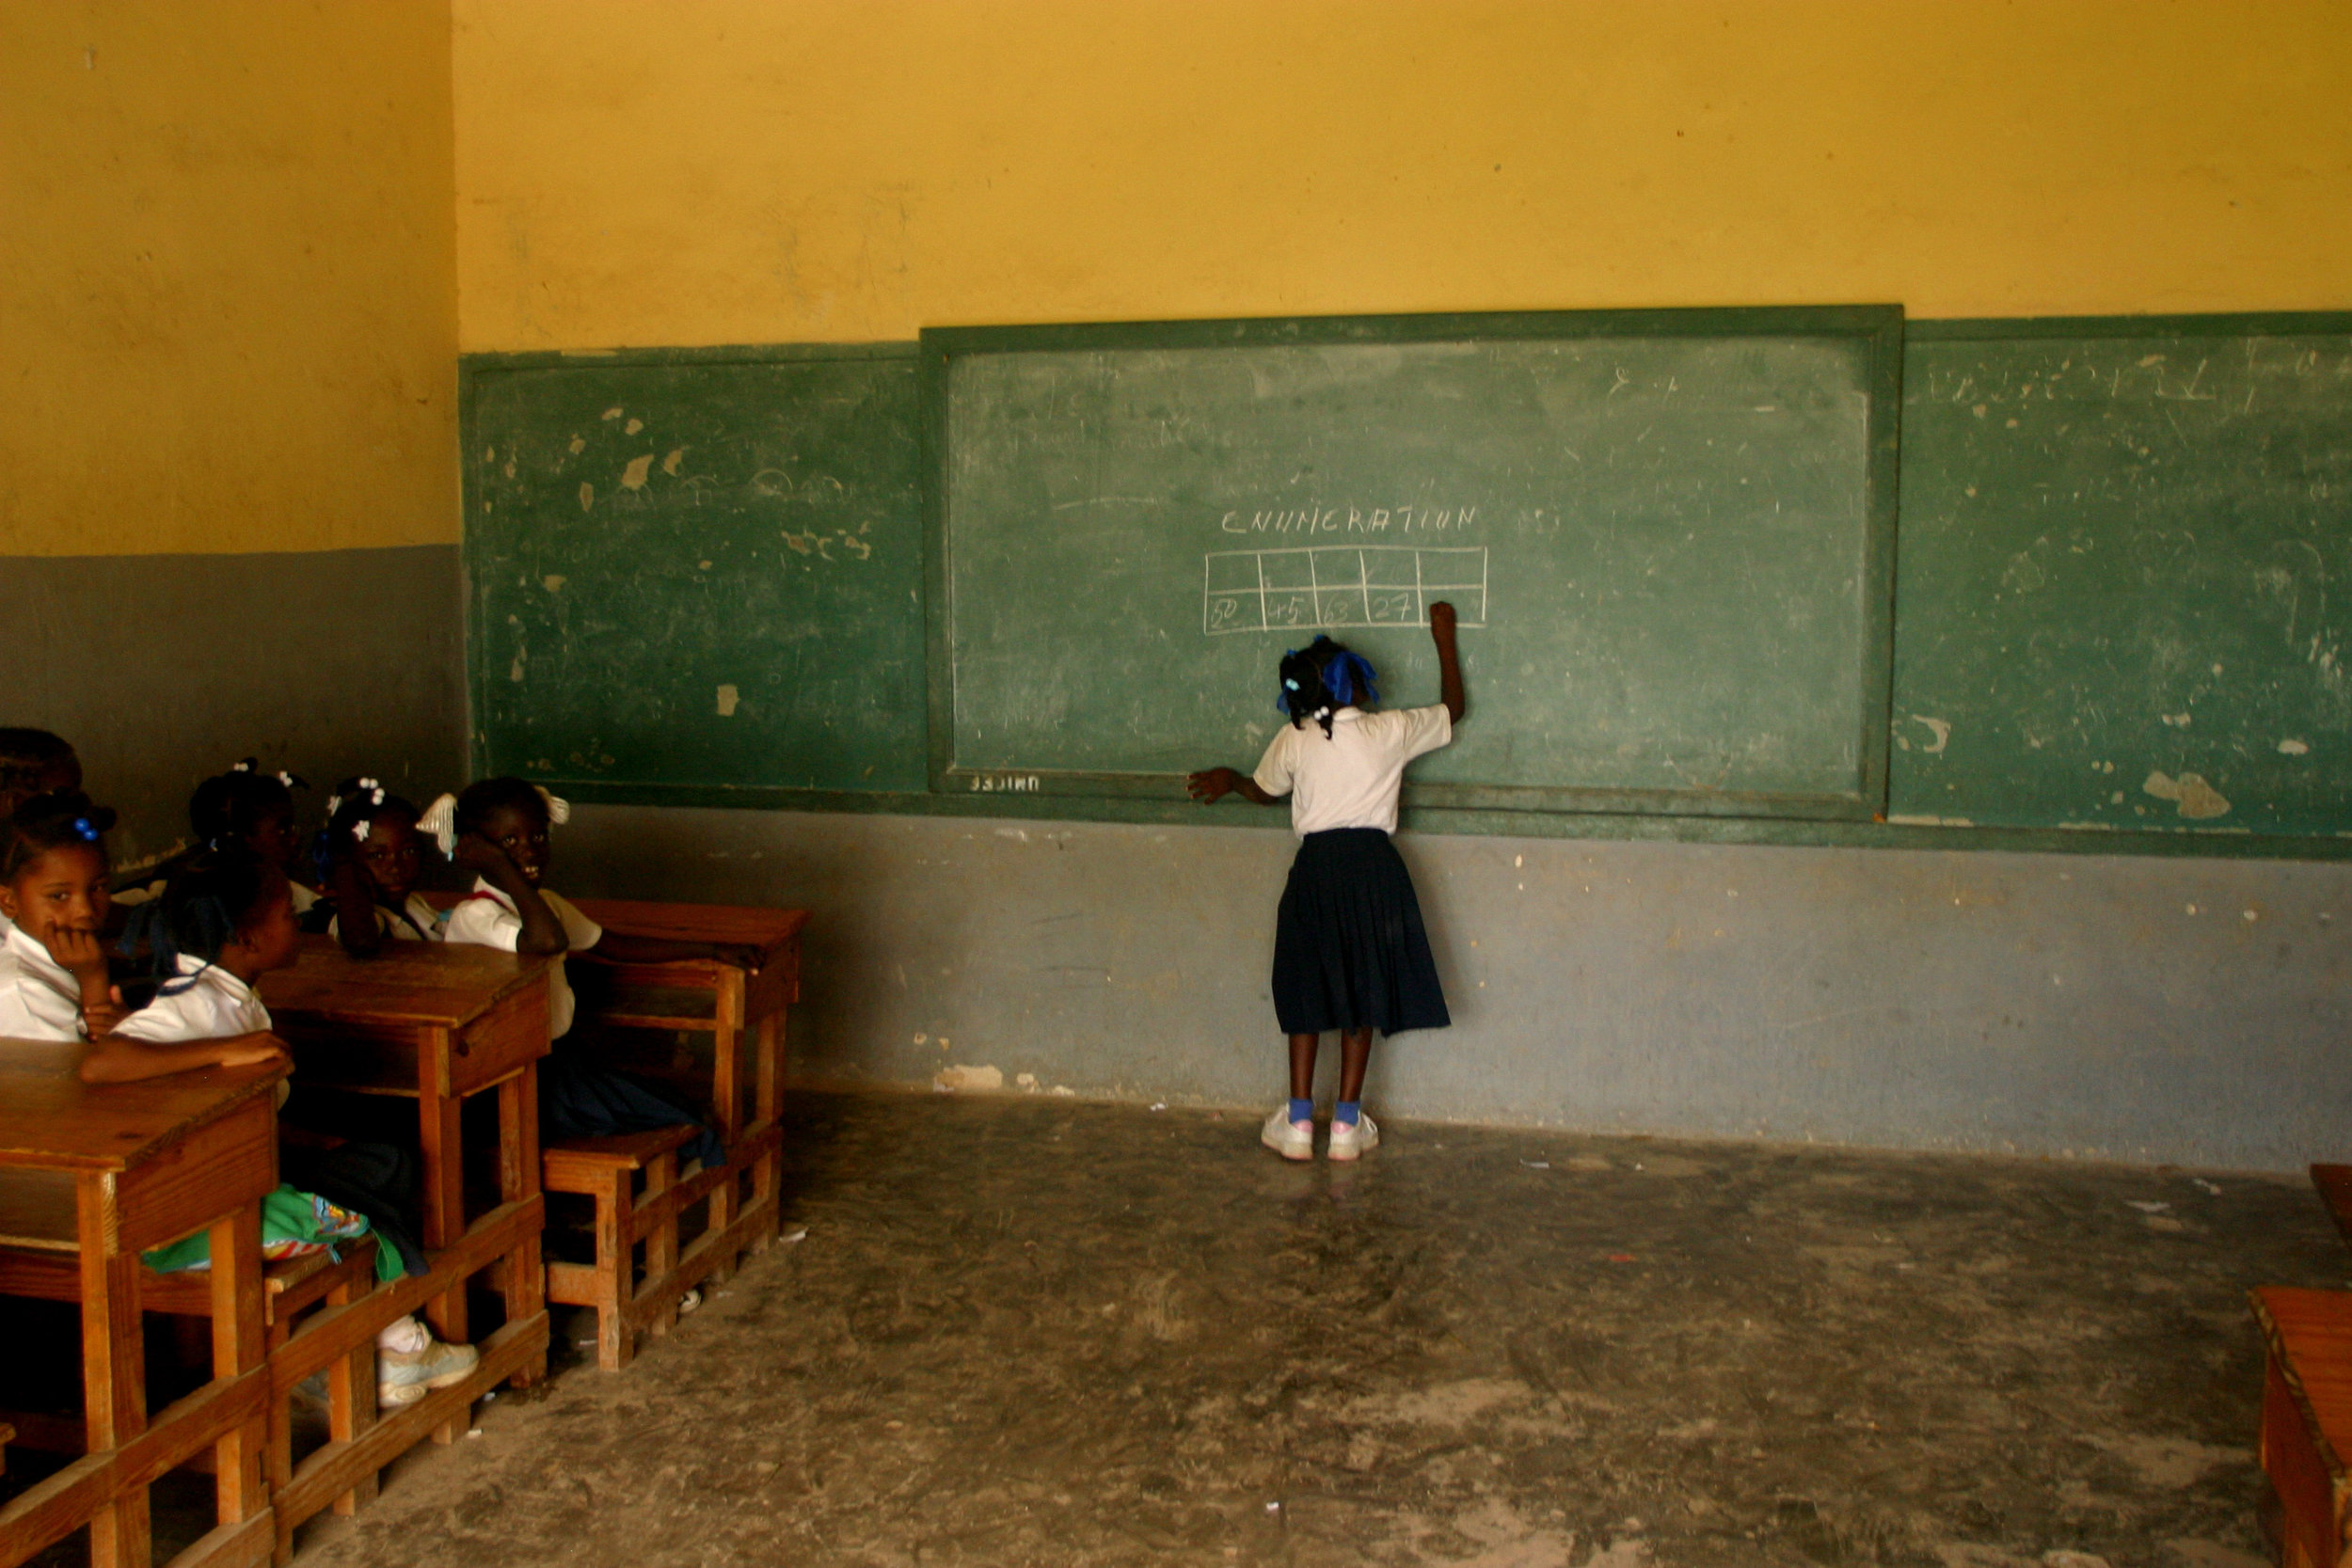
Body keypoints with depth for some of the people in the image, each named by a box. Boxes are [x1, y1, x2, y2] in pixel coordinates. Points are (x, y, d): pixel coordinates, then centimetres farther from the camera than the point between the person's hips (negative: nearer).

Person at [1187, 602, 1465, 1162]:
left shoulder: (1293, 739, 0)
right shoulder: (1391, 731, -2)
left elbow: (1264, 791, 19)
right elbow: (1452, 709, 16)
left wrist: (1228, 780, 41)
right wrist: (1445, 639, 27)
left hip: (1315, 868, 1)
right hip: (1373, 867, -1)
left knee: (1307, 992, 9)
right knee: (1362, 993, 8)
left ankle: (1298, 1124, 9)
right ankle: (1347, 1125, 11)